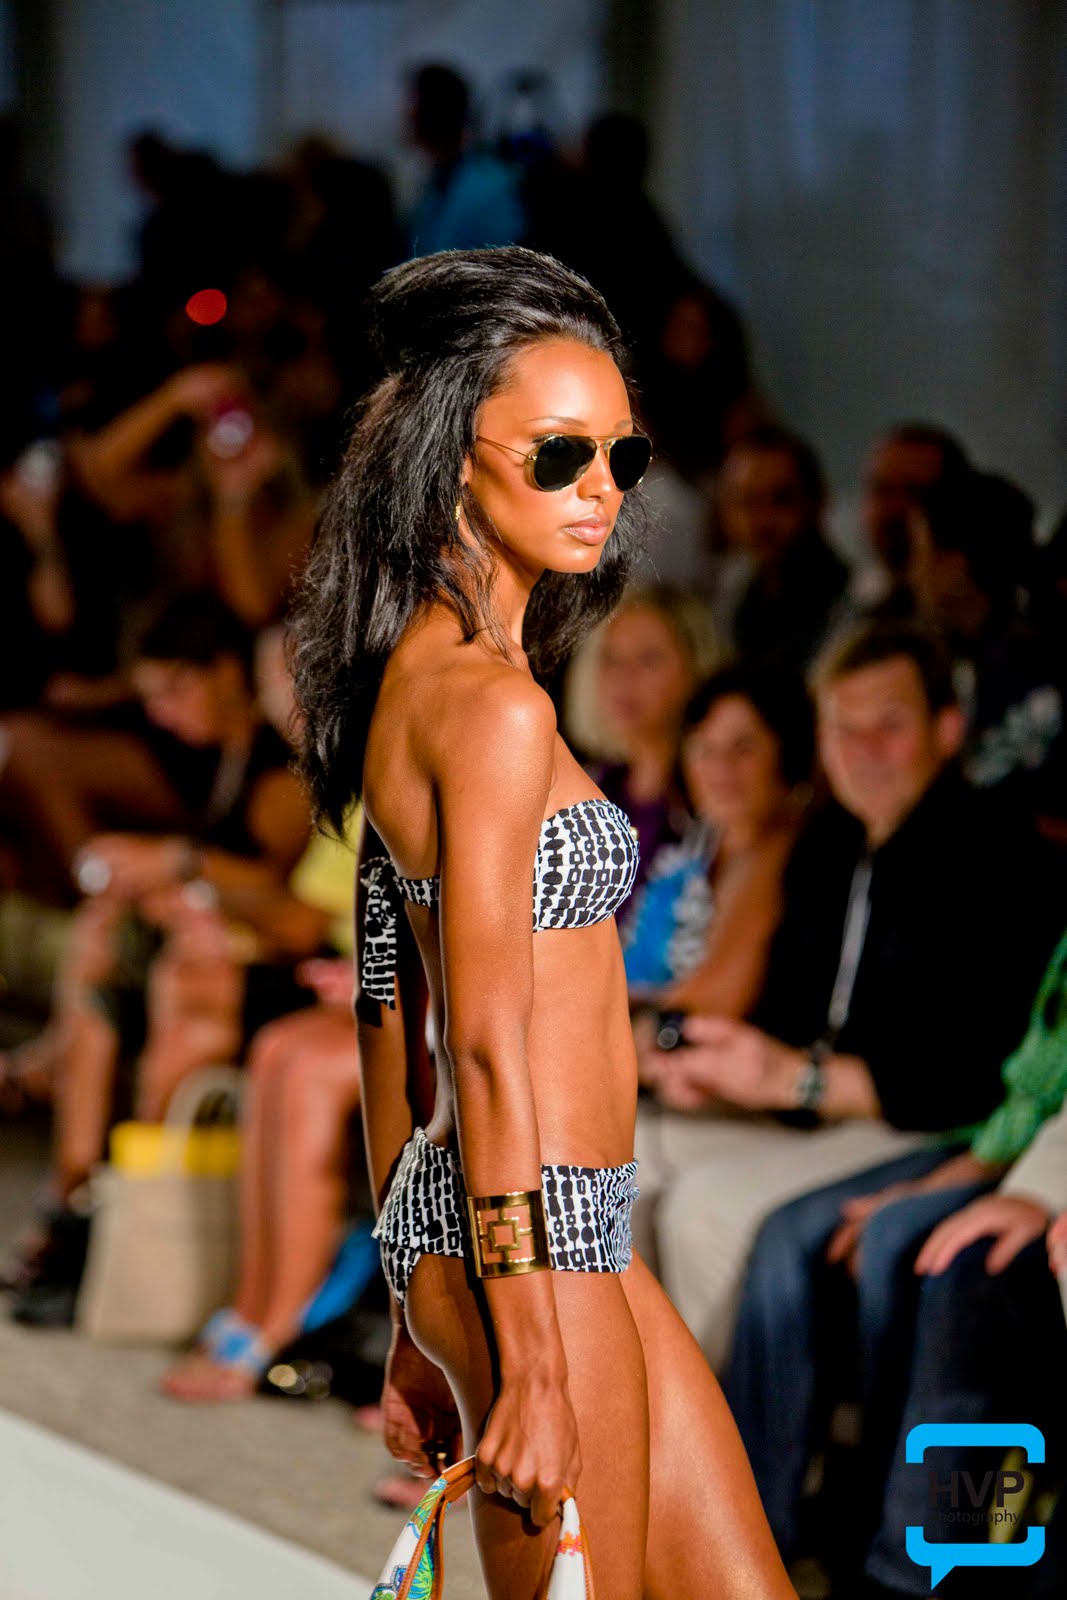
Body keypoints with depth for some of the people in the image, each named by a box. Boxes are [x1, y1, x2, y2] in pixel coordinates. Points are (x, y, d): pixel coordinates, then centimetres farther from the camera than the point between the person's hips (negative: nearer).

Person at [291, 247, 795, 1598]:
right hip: (530, 1232, -10)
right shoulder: (490, 702, -15)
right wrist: (529, 1360, -20)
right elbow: (488, 1041, -19)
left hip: (574, 1228, 10)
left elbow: (390, 1019, 16)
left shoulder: (414, 676, 14)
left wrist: (417, 1323, 20)